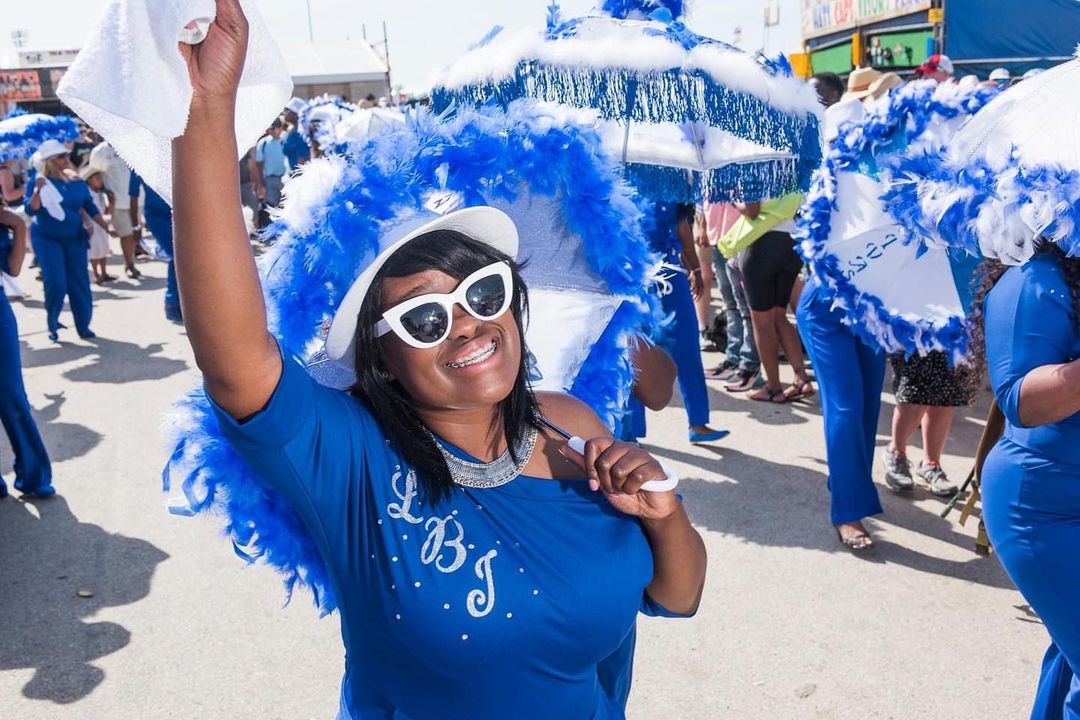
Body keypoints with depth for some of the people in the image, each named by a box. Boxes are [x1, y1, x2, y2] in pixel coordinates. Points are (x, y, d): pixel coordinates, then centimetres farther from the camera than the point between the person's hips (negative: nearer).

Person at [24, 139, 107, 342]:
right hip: (47, 239, -3)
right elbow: (30, 210, -15)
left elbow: (91, 209, 8)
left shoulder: (77, 183, 3)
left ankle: (83, 326, 10)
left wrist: (106, 228, -1)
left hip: (74, 238, 3)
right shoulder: (40, 182, -6)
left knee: (79, 282, 1)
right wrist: (38, 190, -28)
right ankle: (52, 325, 9)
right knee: (55, 283, -11)